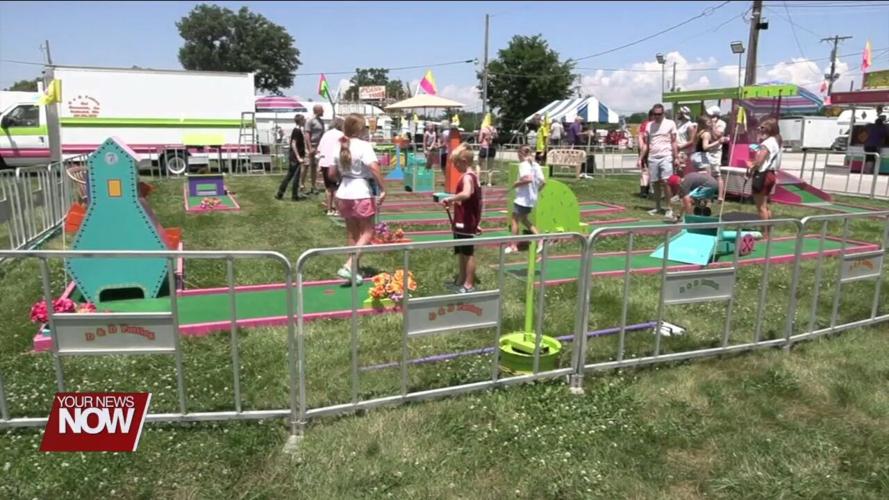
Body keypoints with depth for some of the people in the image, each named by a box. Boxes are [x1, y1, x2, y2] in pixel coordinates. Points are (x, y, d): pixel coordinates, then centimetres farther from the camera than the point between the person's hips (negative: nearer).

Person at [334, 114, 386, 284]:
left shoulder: (340, 146, 7)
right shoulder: (364, 145, -13)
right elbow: (374, 168, -26)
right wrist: (383, 189, -20)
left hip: (344, 194, 7)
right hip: (361, 193, -7)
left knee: (352, 233, 16)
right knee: (367, 232, 2)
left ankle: (353, 269, 21)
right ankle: (349, 266, -12)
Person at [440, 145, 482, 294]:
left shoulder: (467, 177, -19)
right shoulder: (470, 175, 12)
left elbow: (466, 194, -40)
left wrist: (450, 198, -33)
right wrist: (454, 202, 9)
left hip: (466, 223, -10)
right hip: (463, 222, 10)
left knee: (468, 253, -2)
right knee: (461, 252, 17)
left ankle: (469, 285, 6)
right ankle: (461, 281, 28)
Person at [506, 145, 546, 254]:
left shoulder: (524, 164, -15)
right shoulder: (535, 165, 8)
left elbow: (528, 179, -30)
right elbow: (543, 182, 4)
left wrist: (516, 184, -17)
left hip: (522, 198, -8)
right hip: (532, 199, 8)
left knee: (515, 220, 4)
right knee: (524, 220, 22)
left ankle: (514, 246, 9)